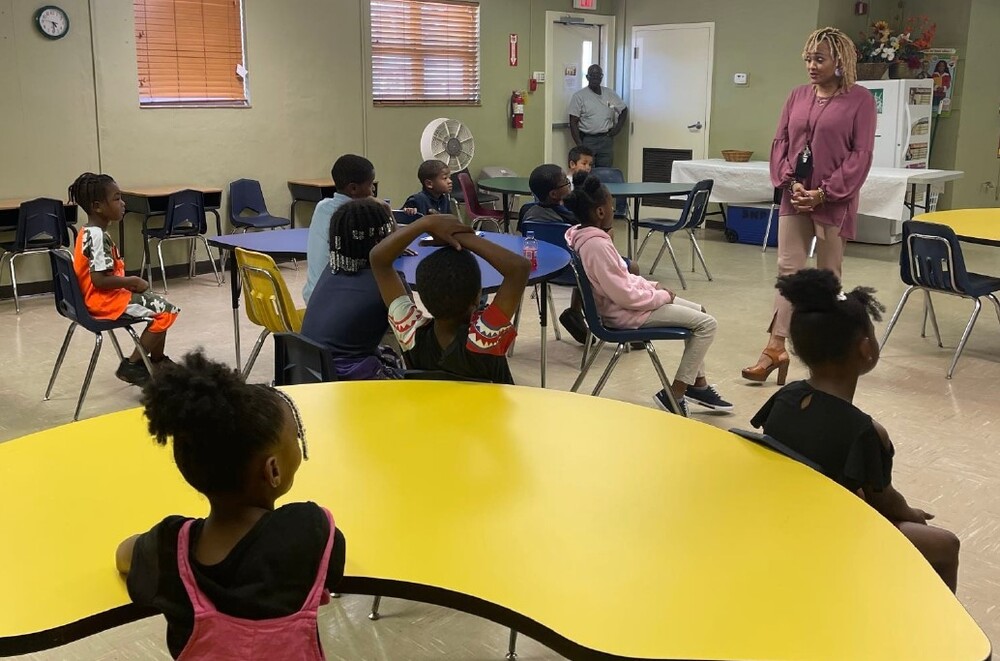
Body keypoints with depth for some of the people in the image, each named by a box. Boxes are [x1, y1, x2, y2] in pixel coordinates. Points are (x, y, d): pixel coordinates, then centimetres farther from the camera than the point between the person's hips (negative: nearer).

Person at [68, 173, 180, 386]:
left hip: (102, 296, 11)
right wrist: (131, 281, -15)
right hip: (105, 299, -11)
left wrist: (129, 282, 6)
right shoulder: (98, 236, -22)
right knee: (166, 311, -10)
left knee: (160, 306, 19)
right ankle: (131, 366, -4)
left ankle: (157, 360, 28)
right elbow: (99, 280, -27)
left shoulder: (90, 232, 10)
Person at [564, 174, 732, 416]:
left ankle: (698, 385, 24)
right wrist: (662, 296, -12)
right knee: (706, 324, -9)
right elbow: (625, 296, -26)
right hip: (625, 312, -11)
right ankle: (674, 395, -3)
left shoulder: (585, 236, 4)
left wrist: (653, 286, 5)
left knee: (699, 311, 19)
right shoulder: (597, 244, -28)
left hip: (625, 301, 11)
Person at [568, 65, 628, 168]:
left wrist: (617, 128, 7)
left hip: (606, 140, 3)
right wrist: (579, 145, -13)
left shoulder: (610, 94, 9)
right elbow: (573, 123, -6)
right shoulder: (579, 96, -2)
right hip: (587, 140, -3)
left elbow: (624, 111, 21)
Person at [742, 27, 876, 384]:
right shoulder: (797, 96, 9)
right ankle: (775, 348, 2)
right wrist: (791, 183, -8)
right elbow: (780, 143, 8)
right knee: (787, 269, 1)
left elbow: (860, 154, -9)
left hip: (834, 200, -4)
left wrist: (824, 193, -15)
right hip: (795, 196, 4)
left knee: (828, 274, 6)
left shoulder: (860, 99, -5)